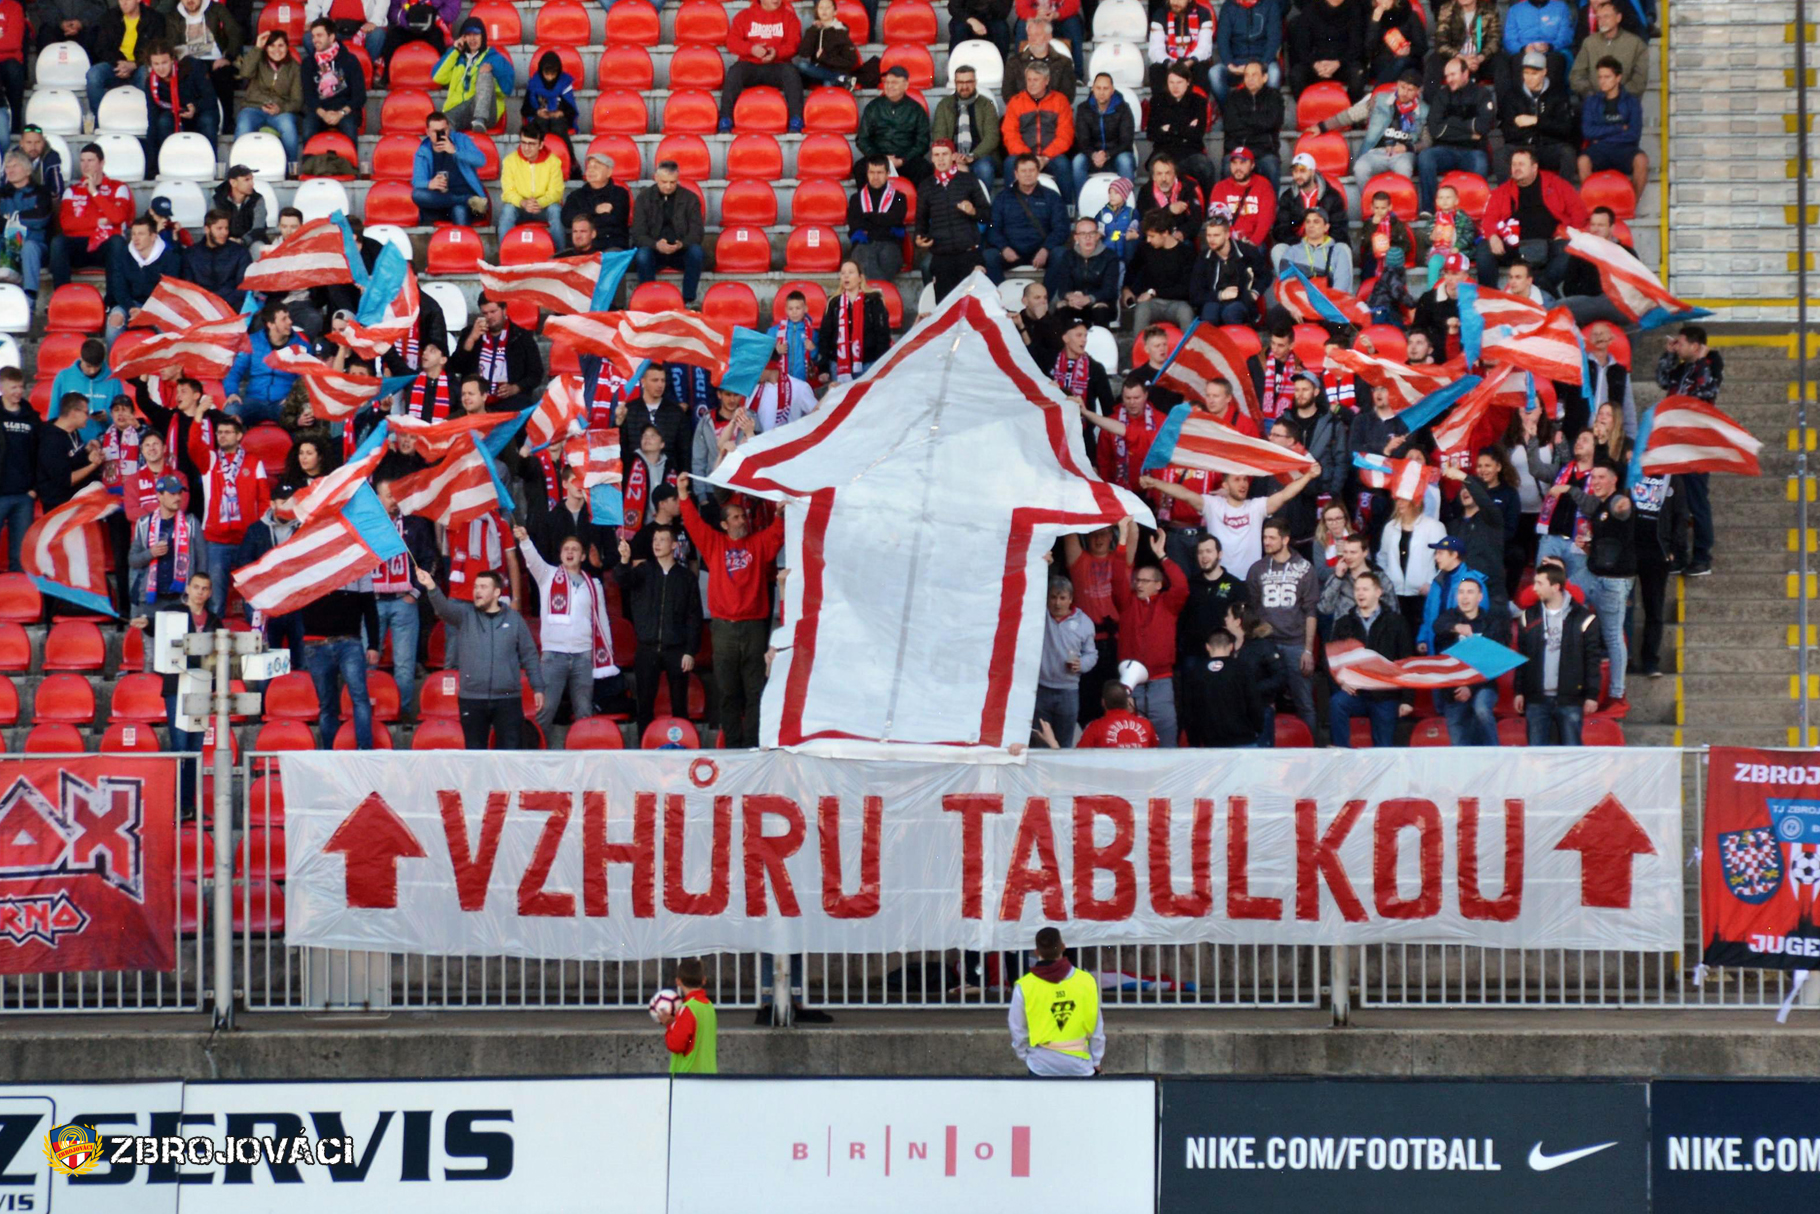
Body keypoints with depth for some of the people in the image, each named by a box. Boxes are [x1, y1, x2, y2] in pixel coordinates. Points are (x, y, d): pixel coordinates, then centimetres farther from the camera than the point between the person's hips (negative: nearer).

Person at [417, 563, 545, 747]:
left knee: (508, 750, 0)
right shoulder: (465, 616, 5)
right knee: (474, 750, 5)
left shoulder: (514, 619, 5)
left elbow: (529, 657, 9)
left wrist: (538, 688, 5)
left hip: (507, 699, -1)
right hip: (472, 699, 1)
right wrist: (431, 588, -34)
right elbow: (444, 607, -15)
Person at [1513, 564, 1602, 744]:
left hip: (1570, 700, -3)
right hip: (1537, 700, 3)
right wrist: (1520, 692, 6)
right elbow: (1522, 658, 10)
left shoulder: (1582, 619, -3)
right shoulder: (1530, 618, 8)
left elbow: (1593, 660, -2)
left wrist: (1592, 695, -6)